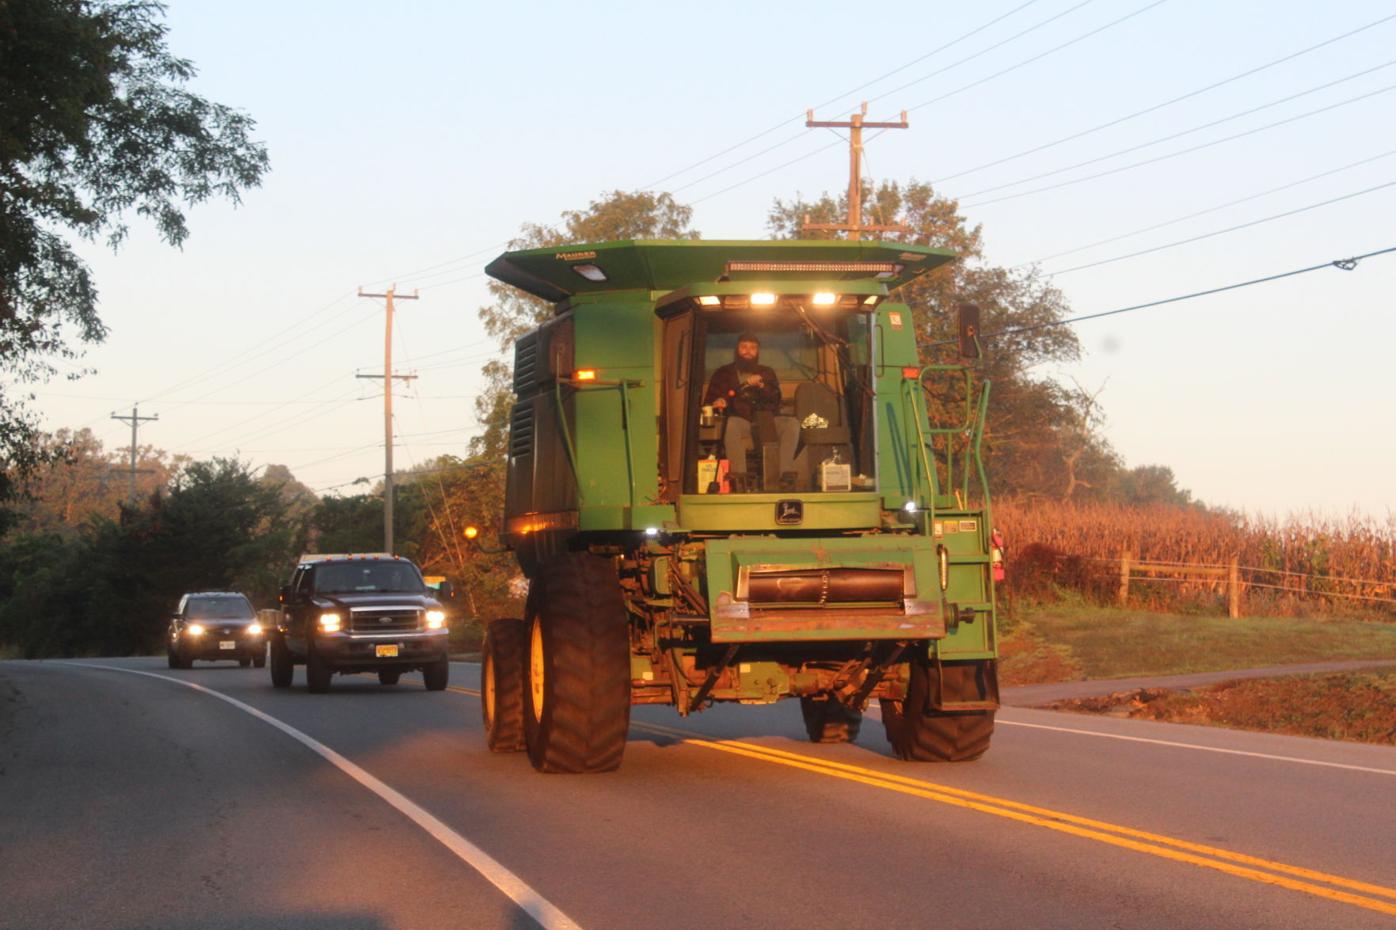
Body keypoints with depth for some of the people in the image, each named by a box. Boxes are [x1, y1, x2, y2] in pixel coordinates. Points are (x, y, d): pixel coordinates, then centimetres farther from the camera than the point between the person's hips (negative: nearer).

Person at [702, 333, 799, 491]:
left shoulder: (767, 373, 24)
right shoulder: (723, 373, 19)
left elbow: (776, 399, 8)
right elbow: (709, 402, 11)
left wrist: (761, 386, -10)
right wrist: (717, 403, -13)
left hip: (766, 423, 2)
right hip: (740, 420, -2)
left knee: (791, 423, -27)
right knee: (732, 423, -39)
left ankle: (786, 475, -37)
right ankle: (739, 478, -50)